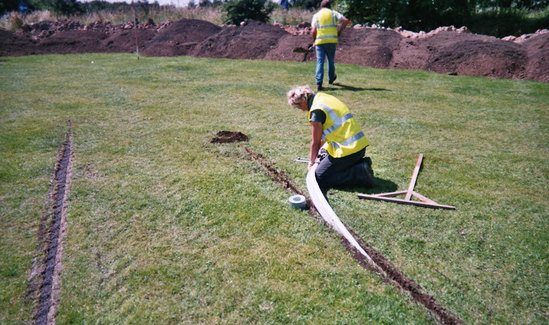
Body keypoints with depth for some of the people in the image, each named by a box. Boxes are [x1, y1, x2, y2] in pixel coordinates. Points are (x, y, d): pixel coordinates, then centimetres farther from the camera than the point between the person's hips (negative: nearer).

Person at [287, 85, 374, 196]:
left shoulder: (316, 111, -16)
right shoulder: (322, 97, 12)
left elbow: (315, 142, -6)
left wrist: (311, 162, 10)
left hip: (348, 150, -9)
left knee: (319, 177, -1)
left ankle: (360, 172, -8)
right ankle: (361, 164, 11)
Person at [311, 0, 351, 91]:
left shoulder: (316, 15, 6)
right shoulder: (333, 13, 7)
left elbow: (313, 31, -3)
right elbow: (346, 21, -3)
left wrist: (314, 40, 13)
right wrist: (339, 30, 7)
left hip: (320, 41, -1)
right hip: (332, 41, 1)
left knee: (320, 62, 1)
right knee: (331, 60, 18)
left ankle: (319, 83, -10)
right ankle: (331, 78, 36)